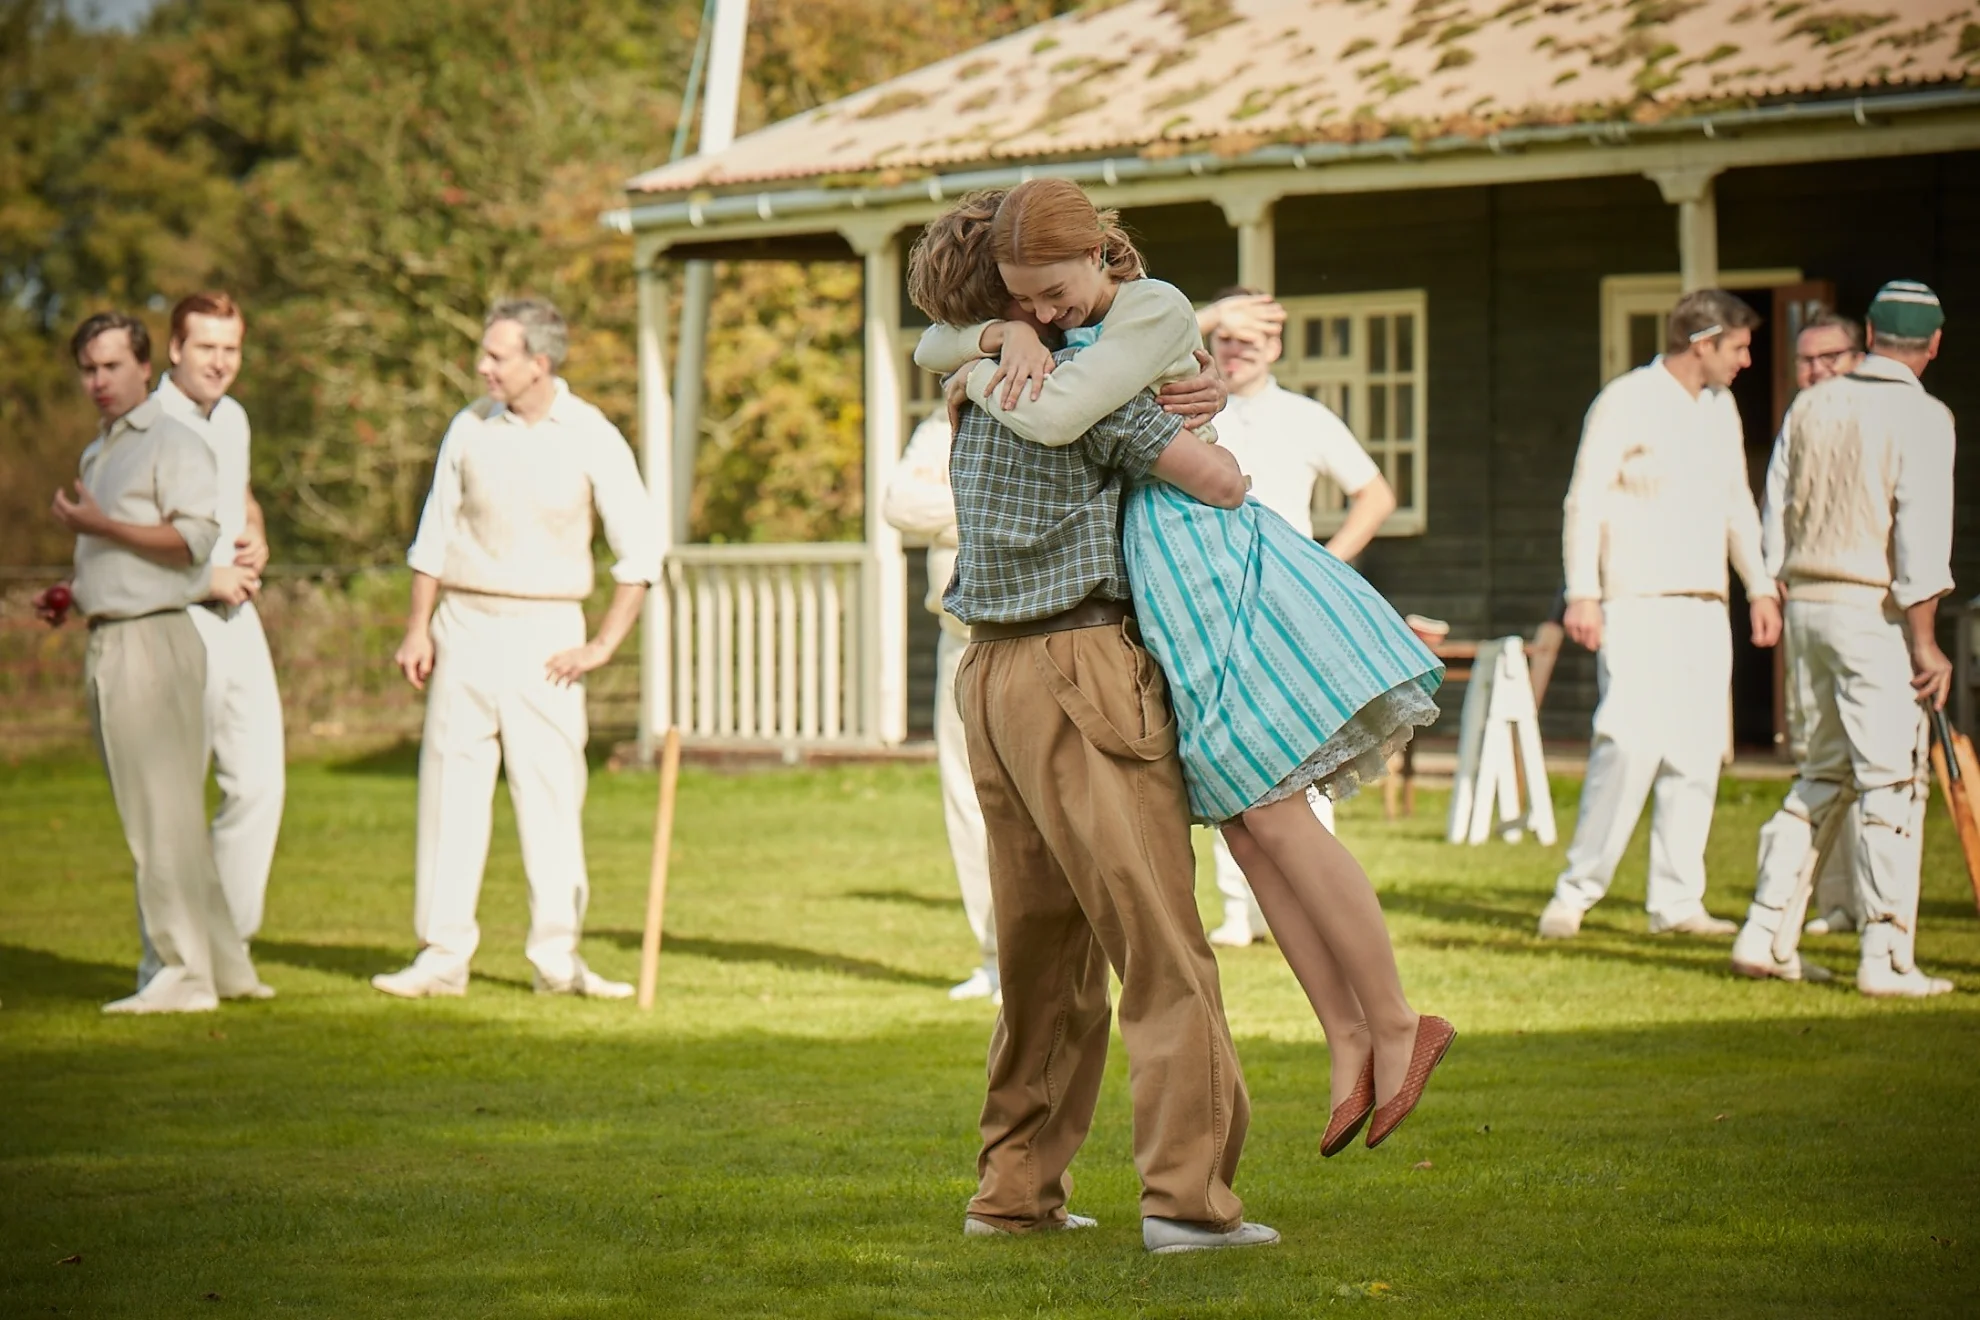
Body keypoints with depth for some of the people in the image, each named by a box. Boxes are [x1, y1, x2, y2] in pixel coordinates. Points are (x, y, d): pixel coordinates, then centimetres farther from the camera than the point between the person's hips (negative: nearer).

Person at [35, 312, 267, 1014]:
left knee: (163, 812, -9)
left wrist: (99, 524, -19)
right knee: (144, 815, 10)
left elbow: (194, 535, -18)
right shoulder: (96, 453, 22)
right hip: (104, 641, 10)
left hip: (153, 639, -10)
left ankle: (184, 973, -7)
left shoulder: (173, 443, -6)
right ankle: (225, 966, 15)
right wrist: (69, 593, 15)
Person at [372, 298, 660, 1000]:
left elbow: (640, 551, 0)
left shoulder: (592, 438, -2)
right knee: (451, 787, -1)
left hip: (546, 632, -2)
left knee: (552, 792, -2)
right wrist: (418, 626, 3)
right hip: (466, 624, 2)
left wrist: (603, 644, -4)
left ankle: (557, 955, 4)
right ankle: (443, 953, 2)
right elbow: (435, 534, 11)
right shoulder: (470, 428, 5)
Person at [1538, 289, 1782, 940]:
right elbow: (1584, 499, -10)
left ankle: (1676, 899, 8)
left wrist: (1760, 585, 20)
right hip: (1636, 601, -7)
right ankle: (1576, 891, -9)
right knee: (1633, 741, -17)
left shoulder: (1721, 407, 17)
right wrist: (1582, 592, -18)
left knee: (1699, 751, 3)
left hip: (1704, 605, 7)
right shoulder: (1626, 402, -5)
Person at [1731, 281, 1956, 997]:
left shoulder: (1809, 407, 8)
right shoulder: (1921, 416, -10)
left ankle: (1765, 932, 14)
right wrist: (1923, 642, -17)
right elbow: (1920, 533, -17)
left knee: (1825, 771, 16)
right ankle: (1885, 957, -3)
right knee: (1893, 781, -2)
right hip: (1875, 611, -7)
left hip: (1806, 600, 7)